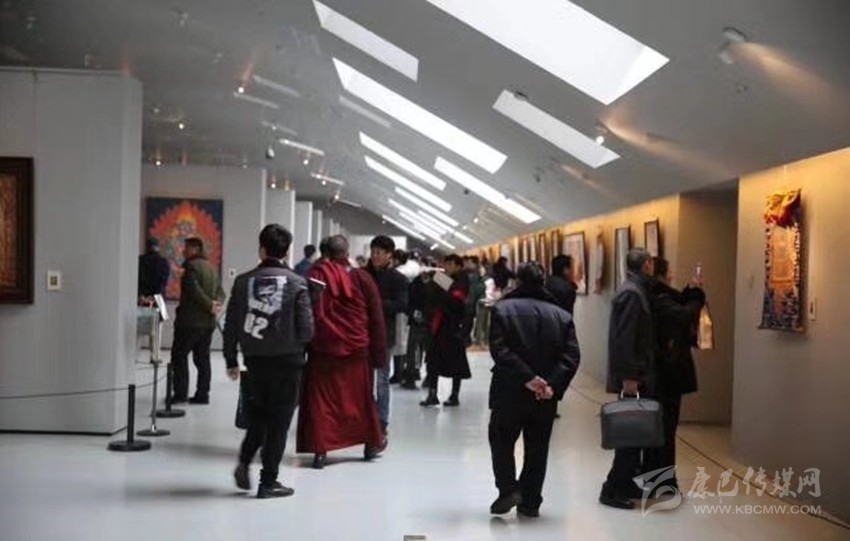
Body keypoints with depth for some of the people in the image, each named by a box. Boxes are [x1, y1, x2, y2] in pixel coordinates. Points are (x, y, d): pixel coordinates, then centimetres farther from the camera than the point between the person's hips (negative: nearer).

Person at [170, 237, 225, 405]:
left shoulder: (192, 266, -11)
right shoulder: (211, 268, 17)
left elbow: (194, 290, -22)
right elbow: (220, 291, 15)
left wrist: (210, 305, -16)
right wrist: (216, 303, -3)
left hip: (190, 321, -8)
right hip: (208, 322, 8)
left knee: (179, 355, 1)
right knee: (202, 358, 10)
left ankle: (180, 392, -1)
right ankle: (202, 394, 11)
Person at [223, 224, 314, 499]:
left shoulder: (243, 281, -1)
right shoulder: (296, 283, -8)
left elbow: (231, 326, 1)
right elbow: (306, 329, -10)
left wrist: (231, 360, 12)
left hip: (255, 359, 3)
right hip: (287, 360, -3)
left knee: (259, 413, 23)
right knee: (279, 420, 6)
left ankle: (244, 462, 9)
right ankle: (268, 482, 10)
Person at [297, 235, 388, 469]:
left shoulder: (315, 275, -4)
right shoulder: (361, 277, -1)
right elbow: (376, 319, 1)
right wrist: (379, 352, 7)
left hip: (322, 348, -1)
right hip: (356, 349, 1)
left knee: (320, 398, 4)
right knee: (361, 397, 15)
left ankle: (320, 450, -1)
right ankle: (372, 443, 28)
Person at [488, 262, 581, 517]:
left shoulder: (503, 309, -3)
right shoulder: (562, 315, 6)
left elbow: (499, 350, -16)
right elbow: (572, 356, -5)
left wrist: (527, 378, -18)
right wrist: (553, 385, -12)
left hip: (510, 391, -3)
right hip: (546, 396, 3)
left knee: (501, 441, 15)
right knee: (537, 448, 13)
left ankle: (508, 489, 1)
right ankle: (530, 502, 16)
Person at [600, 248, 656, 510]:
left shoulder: (638, 291, 15)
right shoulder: (632, 293, -15)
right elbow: (623, 339, -21)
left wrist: (635, 375, 15)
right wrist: (628, 377, -22)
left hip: (636, 373, 10)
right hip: (631, 375, -10)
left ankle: (625, 482, 23)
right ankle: (612, 489, 0)